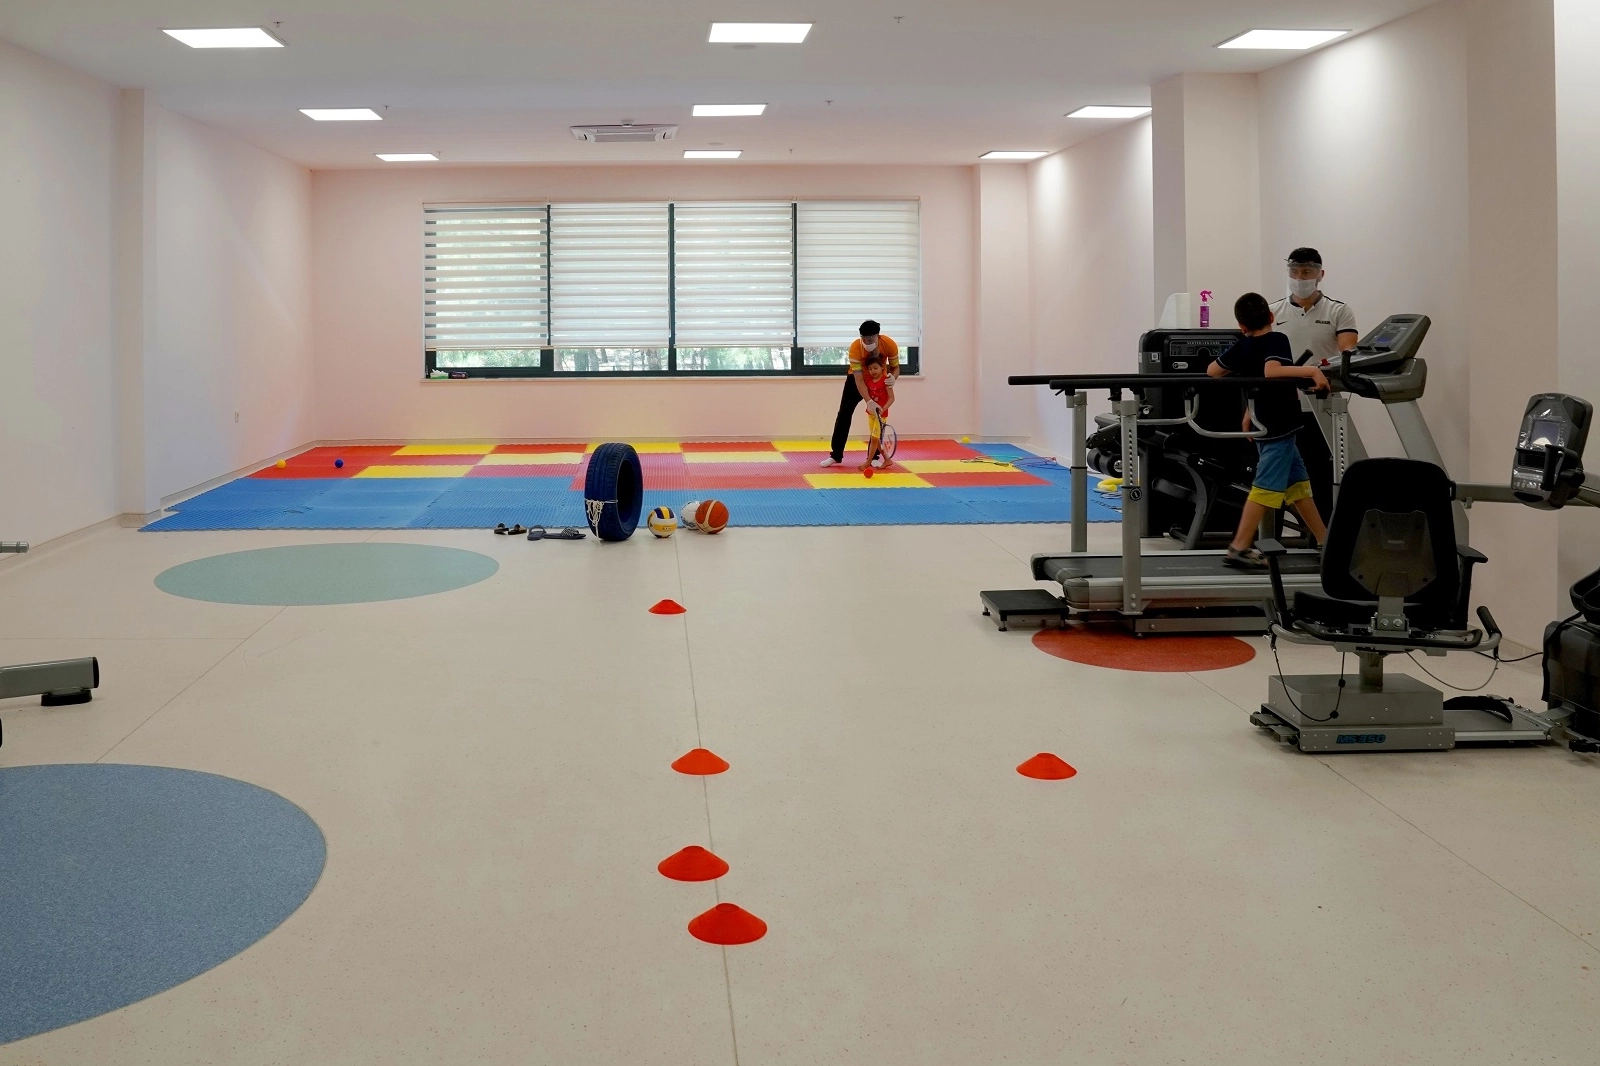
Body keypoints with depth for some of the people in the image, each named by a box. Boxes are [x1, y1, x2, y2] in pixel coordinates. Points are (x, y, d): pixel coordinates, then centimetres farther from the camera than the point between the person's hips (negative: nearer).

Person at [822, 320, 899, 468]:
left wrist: (893, 377, -38)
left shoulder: (890, 345, -29)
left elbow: (895, 368, -13)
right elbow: (859, 380, -36)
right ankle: (835, 456, 4)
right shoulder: (855, 348, -35)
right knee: (844, 415, -4)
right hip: (857, 378, -1)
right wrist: (869, 401, -49)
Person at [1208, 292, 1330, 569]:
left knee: (1298, 482, 14)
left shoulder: (1241, 347, 6)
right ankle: (1239, 548, -13)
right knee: (1267, 487, -9)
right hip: (1278, 427, -8)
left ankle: (1324, 541, 20)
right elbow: (1271, 371, -33)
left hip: (1265, 424, 8)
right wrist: (1312, 370, -36)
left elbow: (1212, 371, 17)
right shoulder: (1277, 340, -13)